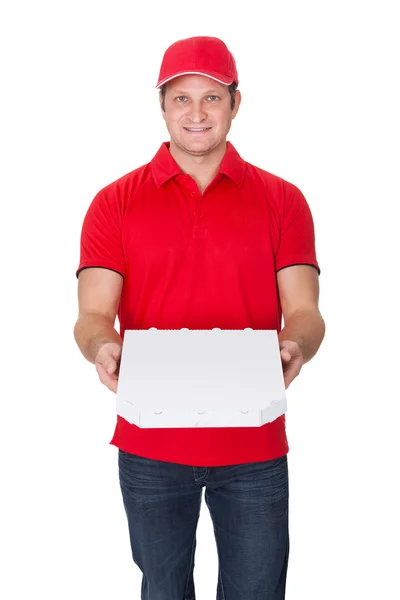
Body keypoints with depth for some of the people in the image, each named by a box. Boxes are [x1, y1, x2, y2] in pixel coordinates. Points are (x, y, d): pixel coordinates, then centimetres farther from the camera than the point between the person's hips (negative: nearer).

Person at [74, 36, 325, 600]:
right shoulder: (115, 203, 3)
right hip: (150, 446, 0)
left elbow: (303, 310, -1)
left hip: (255, 447, 0)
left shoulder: (282, 200, 4)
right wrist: (102, 347, -25)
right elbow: (92, 314, -3)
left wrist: (294, 347, -23)